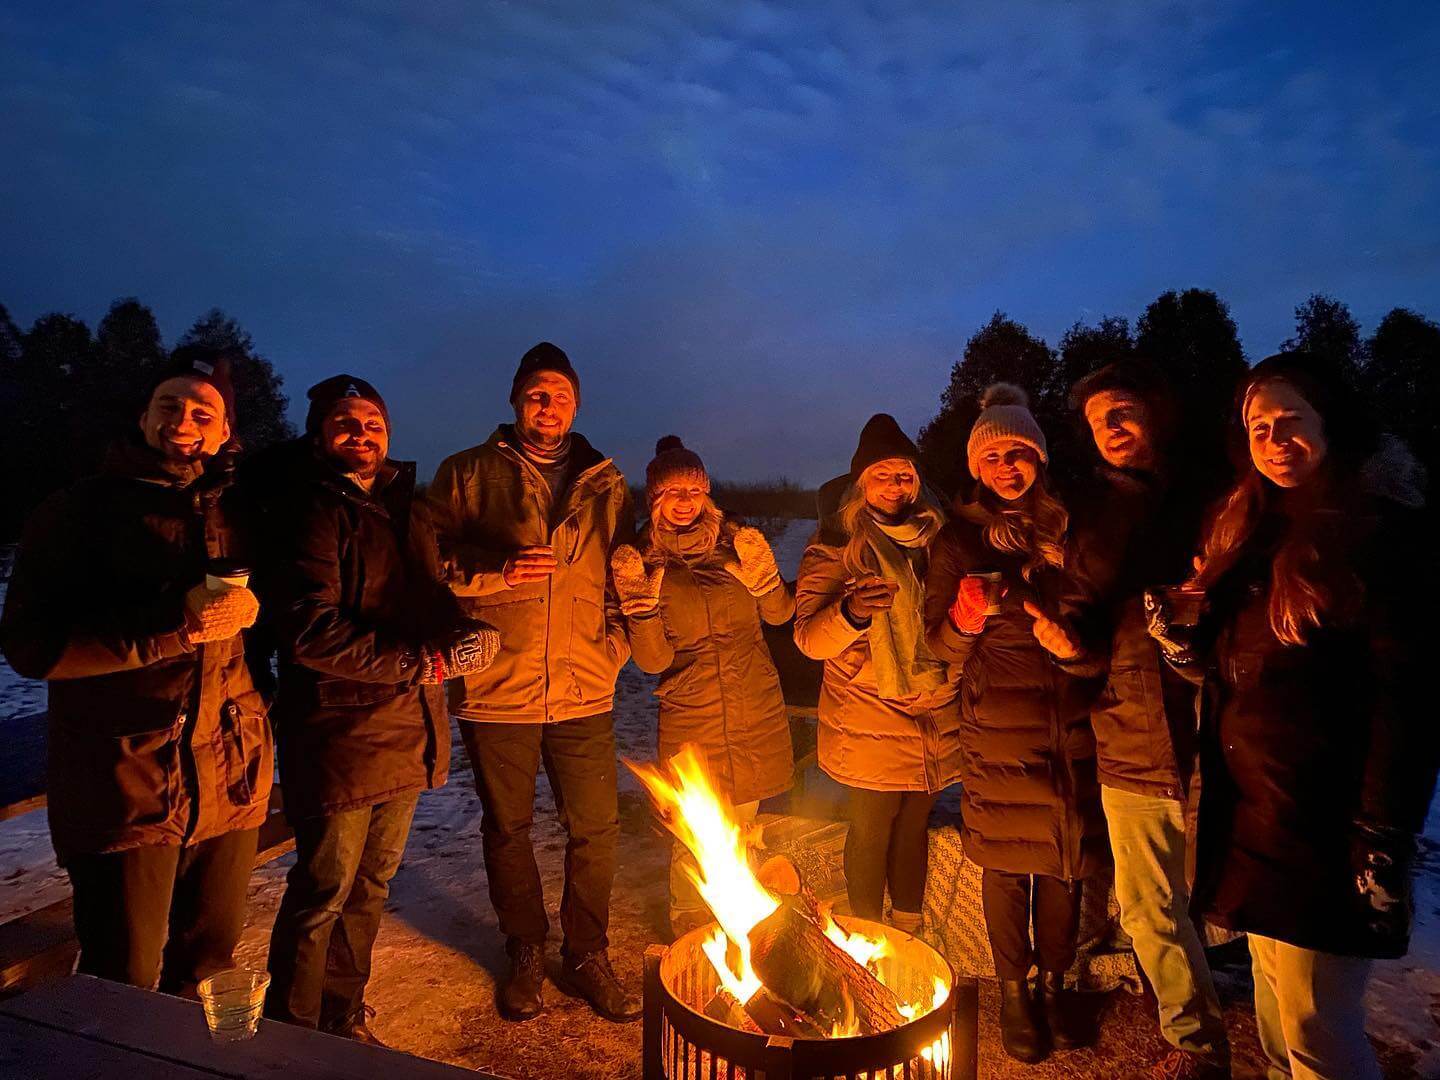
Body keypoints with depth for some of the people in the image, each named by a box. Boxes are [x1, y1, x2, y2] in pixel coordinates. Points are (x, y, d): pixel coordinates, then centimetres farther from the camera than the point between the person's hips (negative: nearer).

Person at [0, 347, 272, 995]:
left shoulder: (237, 513, 11)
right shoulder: (80, 511, -1)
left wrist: (248, 607, -2)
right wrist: (177, 624, -20)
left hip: (231, 781, 4)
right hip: (125, 786, -4)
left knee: (209, 969, 15)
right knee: (121, 995, 5)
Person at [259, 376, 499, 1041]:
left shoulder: (406, 512, 15)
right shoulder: (312, 513, -10)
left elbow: (432, 604, 20)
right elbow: (310, 633, -21)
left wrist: (466, 634, -3)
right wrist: (427, 662, -21)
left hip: (408, 734, 7)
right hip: (339, 735, -7)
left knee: (370, 887, 19)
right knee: (324, 892, 6)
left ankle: (343, 1021, 37)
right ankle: (292, 1038, 27)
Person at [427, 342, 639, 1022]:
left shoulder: (605, 485, 10)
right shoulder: (468, 474, 2)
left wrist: (615, 642, 5)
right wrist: (497, 572, -15)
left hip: (583, 691, 2)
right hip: (497, 689, -1)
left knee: (597, 829, 8)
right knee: (507, 829, 13)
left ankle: (587, 958, 29)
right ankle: (526, 956, 34)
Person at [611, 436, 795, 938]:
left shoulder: (736, 541, 0)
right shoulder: (642, 562, -3)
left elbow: (780, 614, 5)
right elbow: (653, 660, -7)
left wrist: (762, 574, -14)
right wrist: (640, 604, -23)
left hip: (755, 714, 2)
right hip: (690, 720, -2)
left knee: (739, 828, 16)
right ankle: (688, 935, 27)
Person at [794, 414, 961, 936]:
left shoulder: (935, 536, 8)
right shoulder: (836, 544, -5)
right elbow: (809, 637, -14)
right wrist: (851, 612, -34)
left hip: (936, 716, 4)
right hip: (870, 721, -4)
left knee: (915, 825, 15)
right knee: (871, 830, 4)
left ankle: (909, 933, 34)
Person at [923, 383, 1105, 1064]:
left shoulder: (1068, 529, 7)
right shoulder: (959, 540, 1)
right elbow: (942, 646, -1)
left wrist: (1073, 641, -10)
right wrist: (965, 617, -23)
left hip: (1070, 724, 2)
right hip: (997, 731, -2)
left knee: (1066, 855, 9)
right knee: (1007, 860, 6)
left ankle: (1055, 983, 29)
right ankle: (1013, 992, 25)